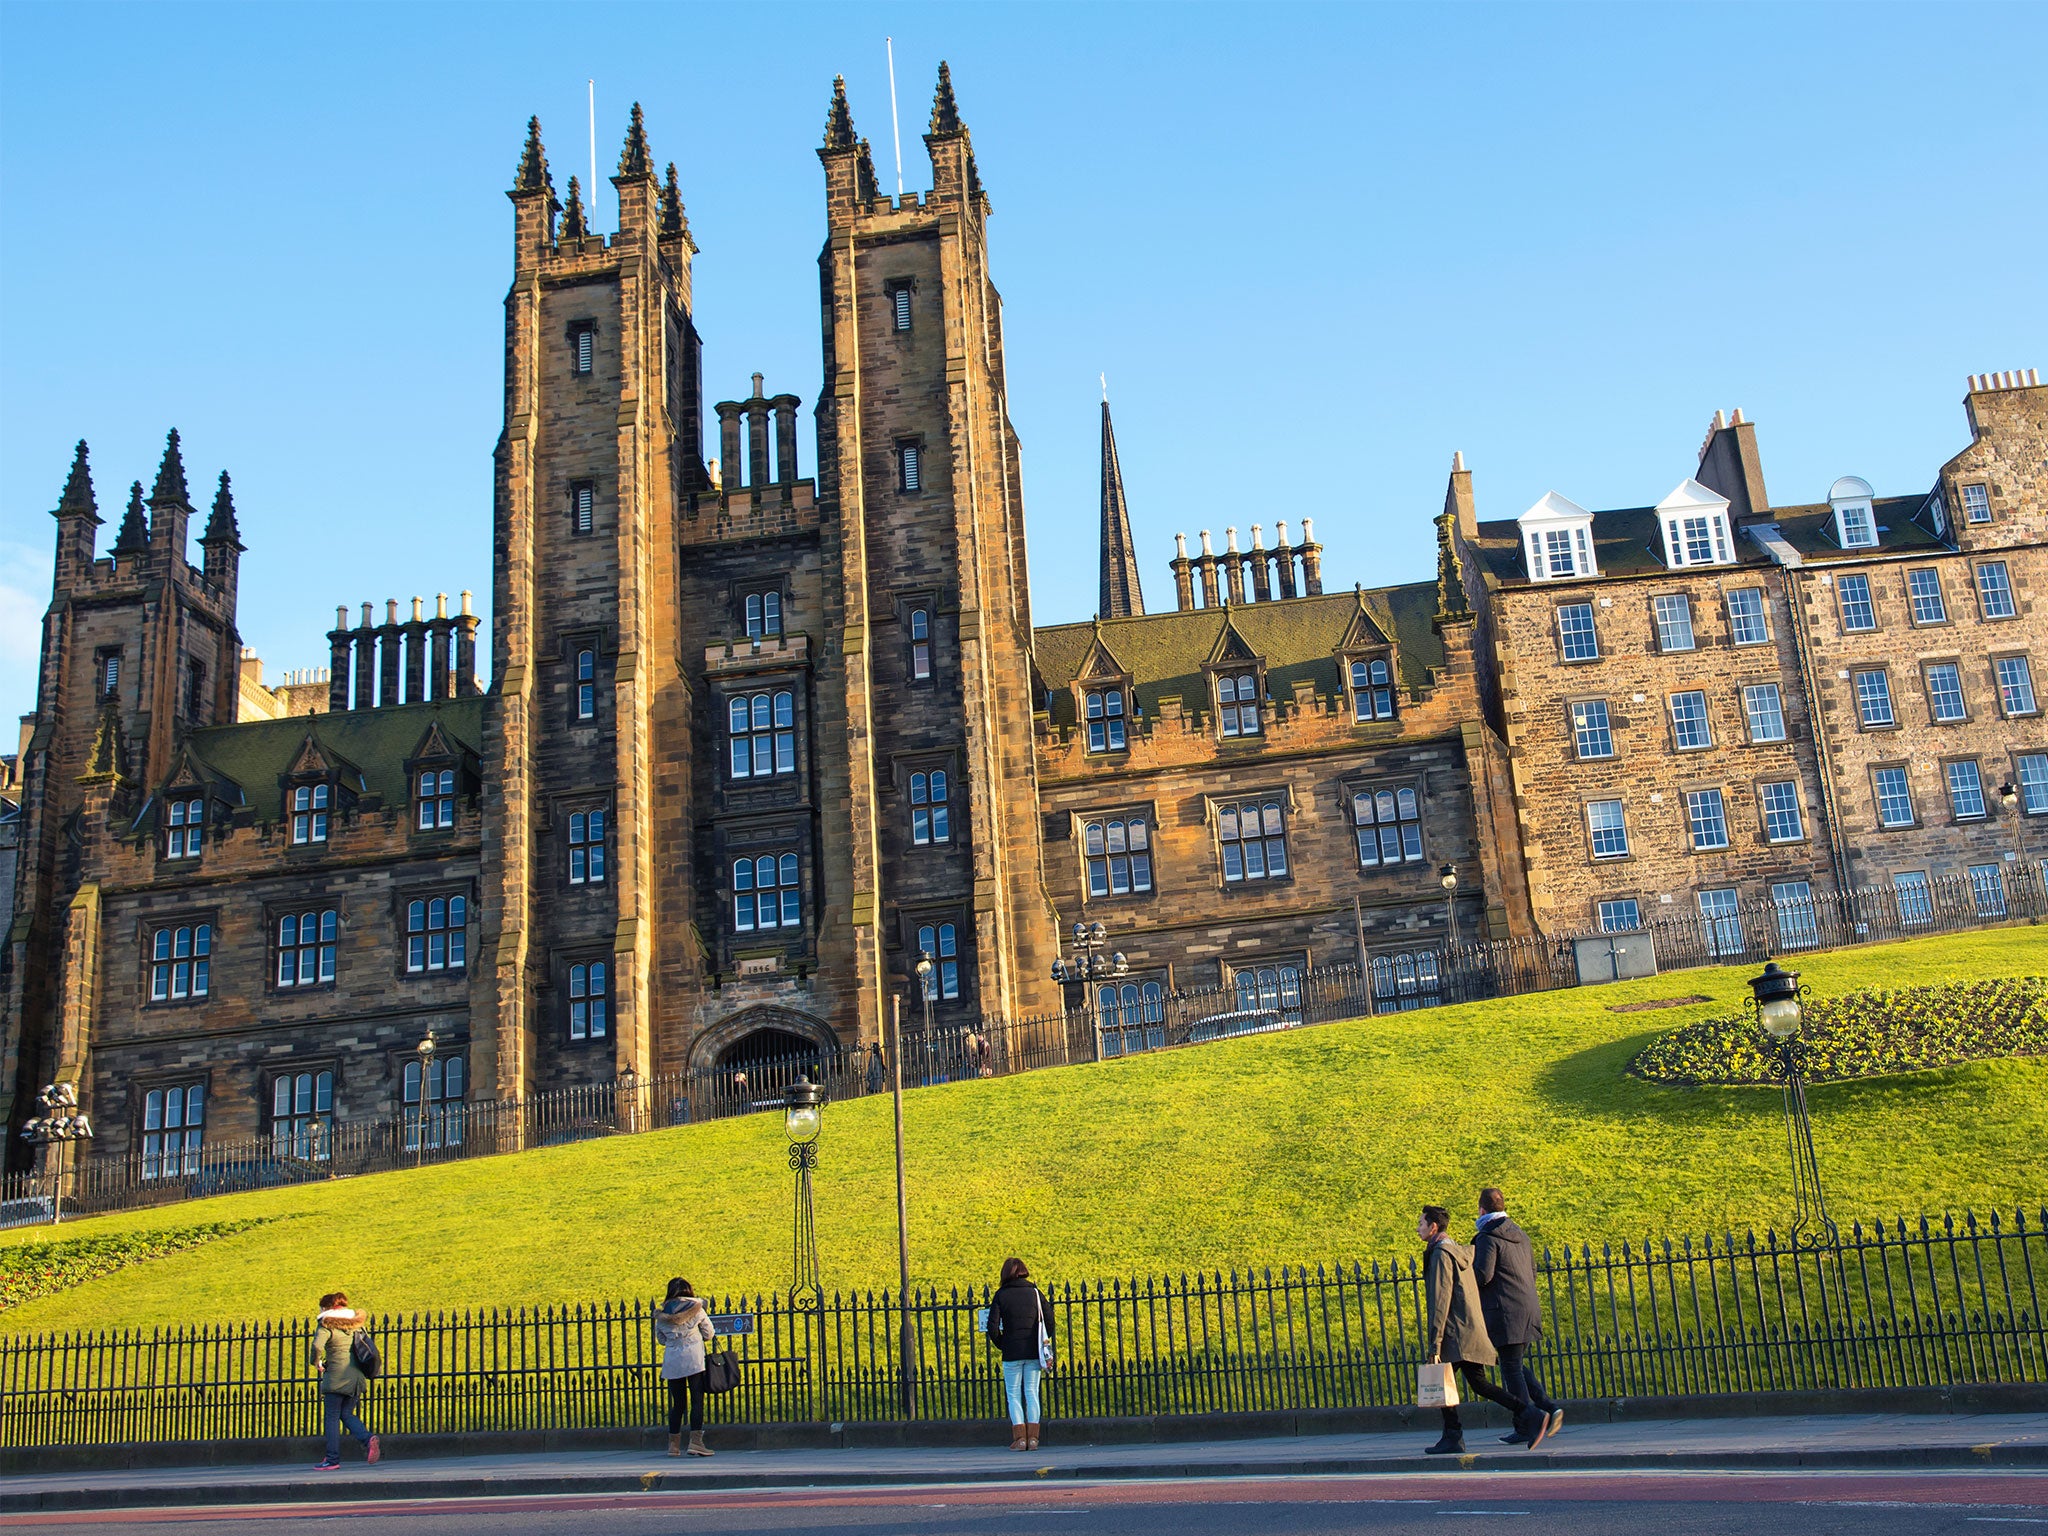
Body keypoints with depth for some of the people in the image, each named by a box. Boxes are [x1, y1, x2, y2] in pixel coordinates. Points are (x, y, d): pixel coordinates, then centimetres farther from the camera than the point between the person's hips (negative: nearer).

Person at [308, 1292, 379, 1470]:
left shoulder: (326, 1325, -5)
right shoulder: (354, 1323, 16)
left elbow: (317, 1346, -23)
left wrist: (316, 1363, -3)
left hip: (336, 1377, -6)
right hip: (355, 1376, 6)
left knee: (332, 1418, 3)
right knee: (347, 1415, 14)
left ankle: (332, 1459, 4)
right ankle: (368, 1438, -10)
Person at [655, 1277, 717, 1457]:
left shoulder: (662, 1314, 6)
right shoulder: (696, 1308, -2)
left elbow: (660, 1339, 15)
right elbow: (709, 1334, 4)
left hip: (671, 1361, 3)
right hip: (693, 1358, -3)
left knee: (677, 1403, 11)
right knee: (697, 1400, -2)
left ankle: (674, 1444, 13)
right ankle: (695, 1441, -11)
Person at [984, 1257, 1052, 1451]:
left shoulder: (1001, 1295, -1)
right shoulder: (1034, 1292, 5)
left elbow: (993, 1326, -6)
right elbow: (1049, 1319, 2)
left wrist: (1001, 1345, 8)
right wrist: (1044, 1341, 13)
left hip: (1012, 1353, -2)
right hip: (1033, 1353, 2)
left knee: (1014, 1395, 5)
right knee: (1032, 1393, 7)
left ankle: (1019, 1438, -1)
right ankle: (1032, 1438, 2)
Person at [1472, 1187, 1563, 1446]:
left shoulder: (1488, 1237, -11)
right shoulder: (1519, 1235, 15)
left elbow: (1483, 1275, -19)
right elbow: (1532, 1270, 20)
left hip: (1505, 1312, -8)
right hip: (1528, 1308, 8)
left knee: (1511, 1369, -2)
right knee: (1518, 1365, 17)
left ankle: (1526, 1426, 0)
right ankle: (1548, 1408, 4)